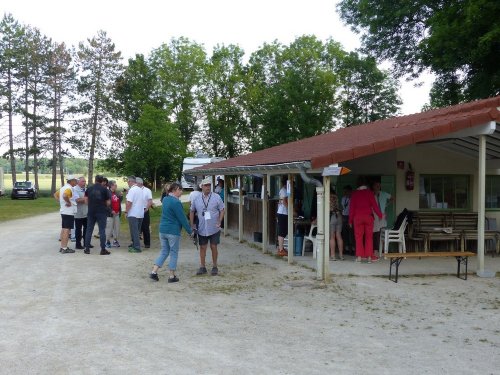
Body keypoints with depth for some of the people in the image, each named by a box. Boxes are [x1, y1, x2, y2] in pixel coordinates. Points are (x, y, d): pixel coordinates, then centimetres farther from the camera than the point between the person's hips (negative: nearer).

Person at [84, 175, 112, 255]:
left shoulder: (89, 189, 3)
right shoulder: (105, 189, -5)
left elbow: (86, 200, 6)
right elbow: (108, 202, -4)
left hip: (91, 212, 3)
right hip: (102, 212, -2)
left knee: (89, 230, 10)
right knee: (102, 231, 0)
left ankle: (87, 248, 12)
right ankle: (103, 249, 0)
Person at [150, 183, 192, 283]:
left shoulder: (165, 199, 8)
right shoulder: (176, 202, -18)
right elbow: (182, 218, -16)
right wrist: (190, 231, -7)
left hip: (162, 229, 7)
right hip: (173, 231, -7)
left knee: (164, 251, 16)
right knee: (174, 253, 5)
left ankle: (154, 272, 9)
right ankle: (172, 276, 11)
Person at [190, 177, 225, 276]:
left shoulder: (216, 197, -3)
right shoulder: (197, 199, 3)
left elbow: (222, 210, 0)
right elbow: (192, 211, 13)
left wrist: (219, 222, -9)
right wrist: (192, 224, 8)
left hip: (214, 228, -2)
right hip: (201, 229, 2)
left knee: (213, 247, 5)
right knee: (202, 247, 9)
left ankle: (214, 267, 18)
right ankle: (202, 267, 20)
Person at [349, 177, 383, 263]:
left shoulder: (354, 194, 2)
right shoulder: (369, 192, -1)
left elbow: (351, 207, 3)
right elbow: (374, 205, -2)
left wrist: (350, 220, 9)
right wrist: (380, 215, 8)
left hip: (357, 217, 0)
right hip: (368, 217, 0)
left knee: (358, 237, 4)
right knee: (369, 237, 4)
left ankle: (359, 256, 1)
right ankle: (369, 257, 3)